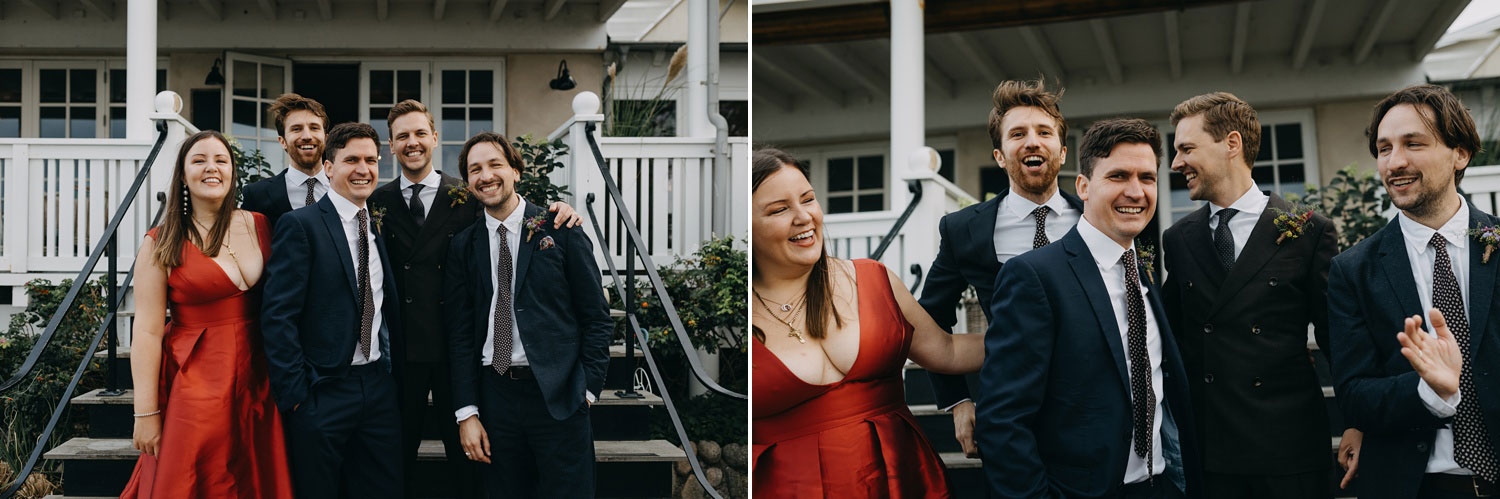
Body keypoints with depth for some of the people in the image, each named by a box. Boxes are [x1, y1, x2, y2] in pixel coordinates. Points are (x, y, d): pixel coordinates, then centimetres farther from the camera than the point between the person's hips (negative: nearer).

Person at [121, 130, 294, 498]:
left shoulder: (259, 226, 6)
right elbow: (147, 332, -8)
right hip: (194, 385, -3)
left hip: (255, 381, 4)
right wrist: (147, 412, -12)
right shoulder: (162, 244, -5)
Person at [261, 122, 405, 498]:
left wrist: (395, 375, 9)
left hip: (379, 391, 6)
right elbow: (278, 315, -13)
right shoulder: (300, 225, -8)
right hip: (322, 394, -6)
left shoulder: (380, 226, 12)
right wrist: (295, 394, -15)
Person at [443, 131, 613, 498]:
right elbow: (459, 332, 8)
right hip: (495, 395, 3)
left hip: (558, 397, -2)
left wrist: (588, 388, -6)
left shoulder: (560, 230, 1)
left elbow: (597, 316, 1)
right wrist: (467, 412, 1)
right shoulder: (463, 246, 9)